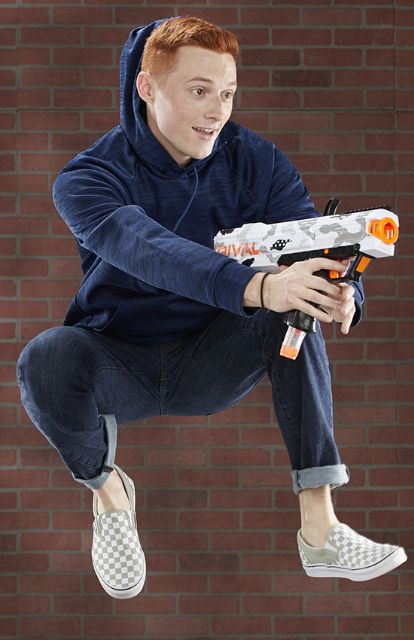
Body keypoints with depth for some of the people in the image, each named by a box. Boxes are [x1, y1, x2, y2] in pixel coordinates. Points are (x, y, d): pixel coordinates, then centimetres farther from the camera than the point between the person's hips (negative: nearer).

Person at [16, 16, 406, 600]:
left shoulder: (255, 162, -6)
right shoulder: (88, 178, -17)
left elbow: (314, 241, -18)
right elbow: (149, 251, -38)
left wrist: (340, 293, -44)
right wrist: (253, 287, -55)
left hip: (210, 364, 2)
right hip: (121, 364, -2)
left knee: (293, 310, -27)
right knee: (46, 361, -35)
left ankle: (320, 529, -25)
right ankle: (106, 487, -3)